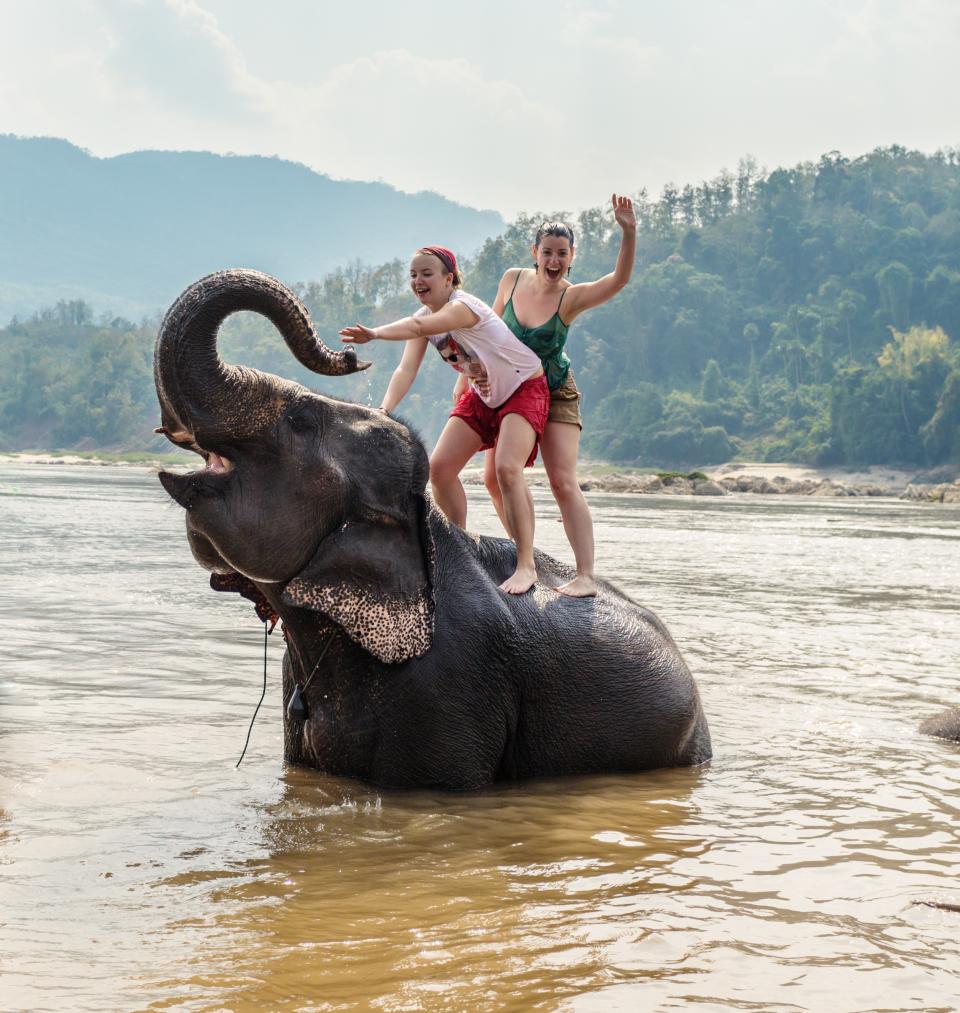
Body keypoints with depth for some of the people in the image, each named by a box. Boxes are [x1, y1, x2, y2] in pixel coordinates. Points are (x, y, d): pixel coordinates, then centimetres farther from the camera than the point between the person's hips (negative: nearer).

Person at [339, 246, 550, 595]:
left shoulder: (462, 306, -28)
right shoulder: (425, 316, -5)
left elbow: (419, 327, -50)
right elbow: (406, 369, -18)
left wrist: (375, 334, -66)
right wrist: (384, 410, -36)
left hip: (524, 388, -8)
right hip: (481, 395, 8)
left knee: (506, 468, -26)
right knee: (439, 468, -2)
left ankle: (526, 566, -21)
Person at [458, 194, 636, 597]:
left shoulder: (572, 297, -19)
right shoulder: (512, 279, -7)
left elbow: (620, 278, -37)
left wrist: (628, 232, -50)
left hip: (556, 396, -5)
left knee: (564, 483, -16)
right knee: (494, 477, 6)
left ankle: (585, 576, -18)